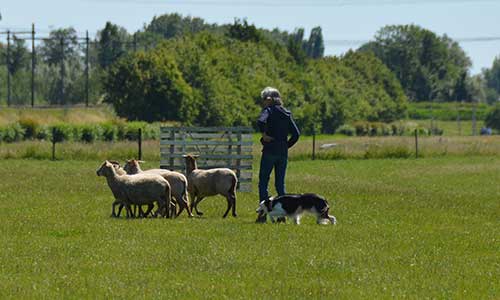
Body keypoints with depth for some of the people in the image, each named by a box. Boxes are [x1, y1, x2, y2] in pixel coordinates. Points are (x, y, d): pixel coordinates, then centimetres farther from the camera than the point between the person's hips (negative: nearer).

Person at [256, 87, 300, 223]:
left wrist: (264, 135, -15)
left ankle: (263, 214, -5)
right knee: (280, 184, 11)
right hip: (283, 153, 6)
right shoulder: (286, 113, 12)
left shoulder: (268, 110, -6)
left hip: (270, 151, -6)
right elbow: (296, 133, 9)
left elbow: (261, 121, -29)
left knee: (263, 182, 1)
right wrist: (286, 145, 13)